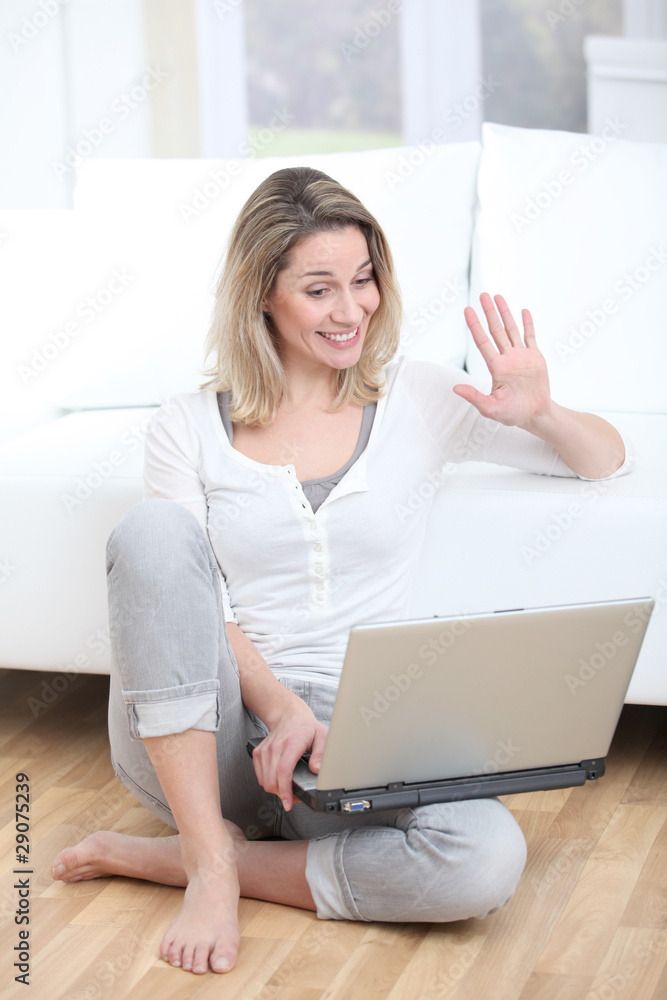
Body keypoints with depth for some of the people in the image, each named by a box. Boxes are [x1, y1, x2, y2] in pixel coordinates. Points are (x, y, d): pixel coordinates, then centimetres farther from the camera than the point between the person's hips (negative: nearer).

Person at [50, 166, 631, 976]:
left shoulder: (418, 399, 7)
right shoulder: (187, 428, 4)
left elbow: (609, 461, 12)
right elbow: (188, 596, -4)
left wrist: (542, 416, -11)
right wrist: (281, 706, -21)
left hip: (354, 730, 1)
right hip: (192, 738, -1)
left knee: (487, 861, -31)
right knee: (151, 529, -27)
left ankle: (157, 856, -14)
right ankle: (210, 865, -24)